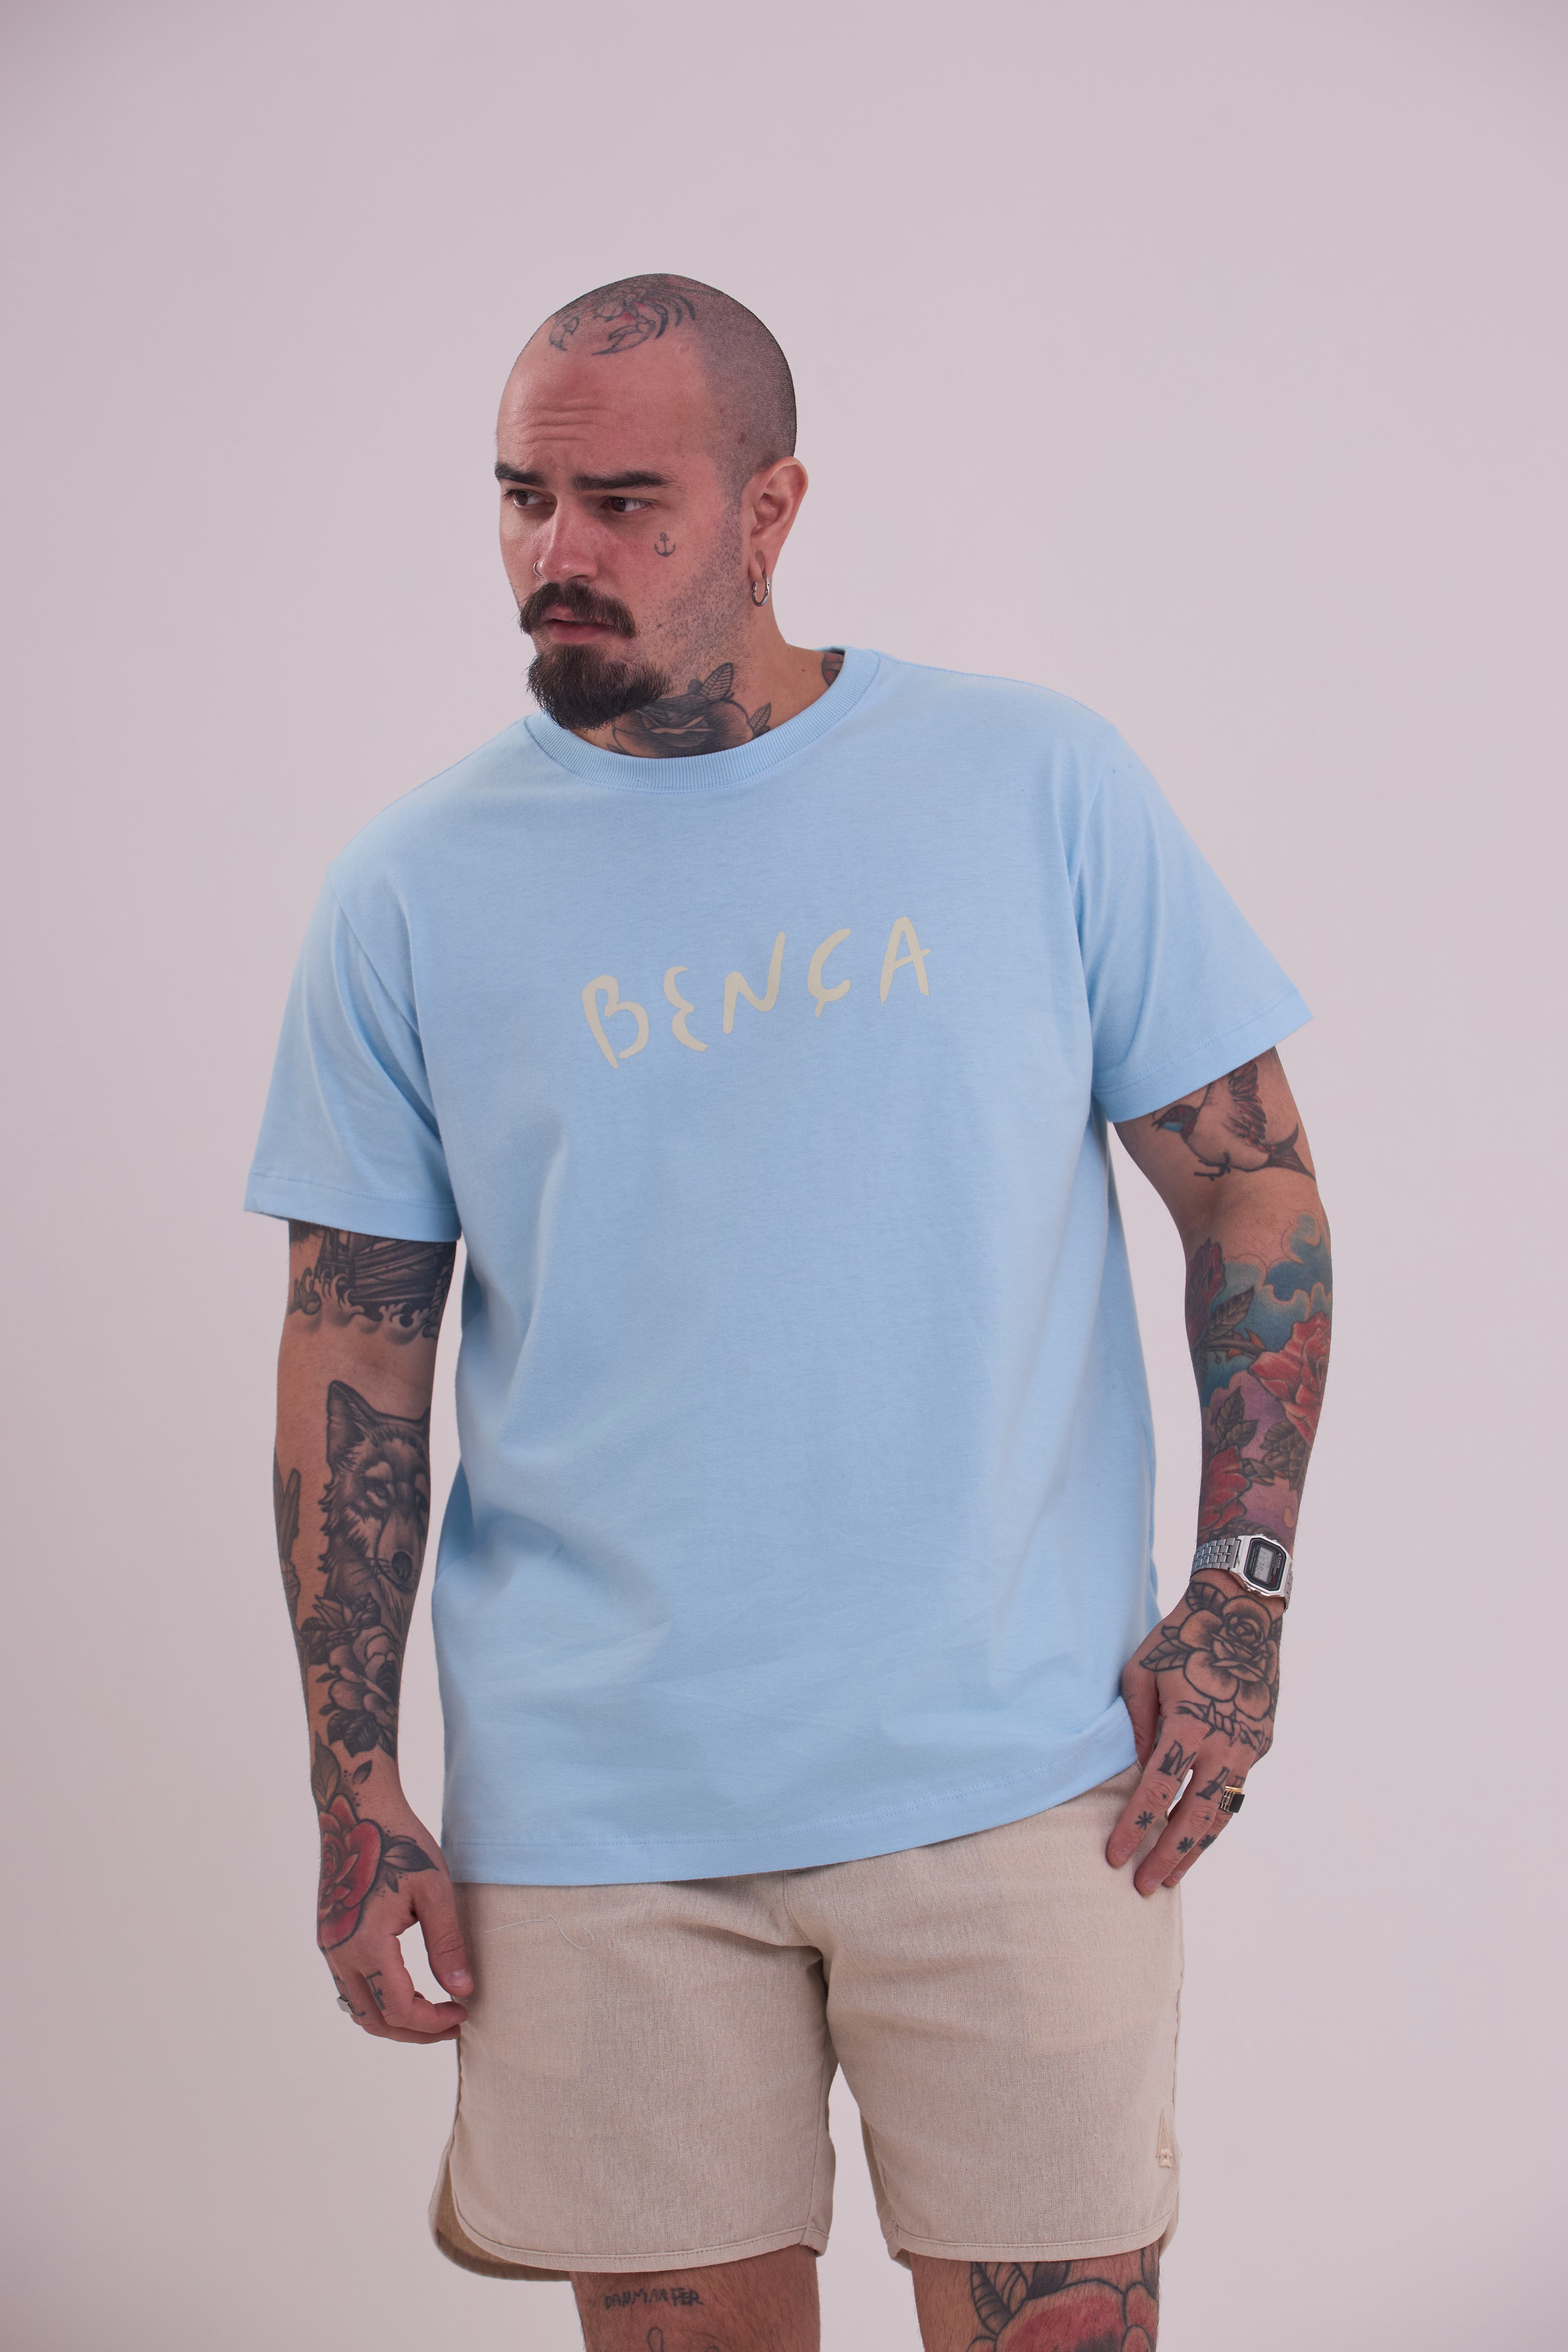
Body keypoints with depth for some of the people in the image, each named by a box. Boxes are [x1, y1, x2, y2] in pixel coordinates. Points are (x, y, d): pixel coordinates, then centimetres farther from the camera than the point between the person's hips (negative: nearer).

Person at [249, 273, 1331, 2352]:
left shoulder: (1039, 783, -1)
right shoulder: (414, 891, 1)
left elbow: (1252, 1183, 3)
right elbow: (357, 1347, 4)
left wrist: (1238, 1602, -4)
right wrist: (354, 1790, 0)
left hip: (1013, 1775, 0)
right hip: (591, 1811, 1)